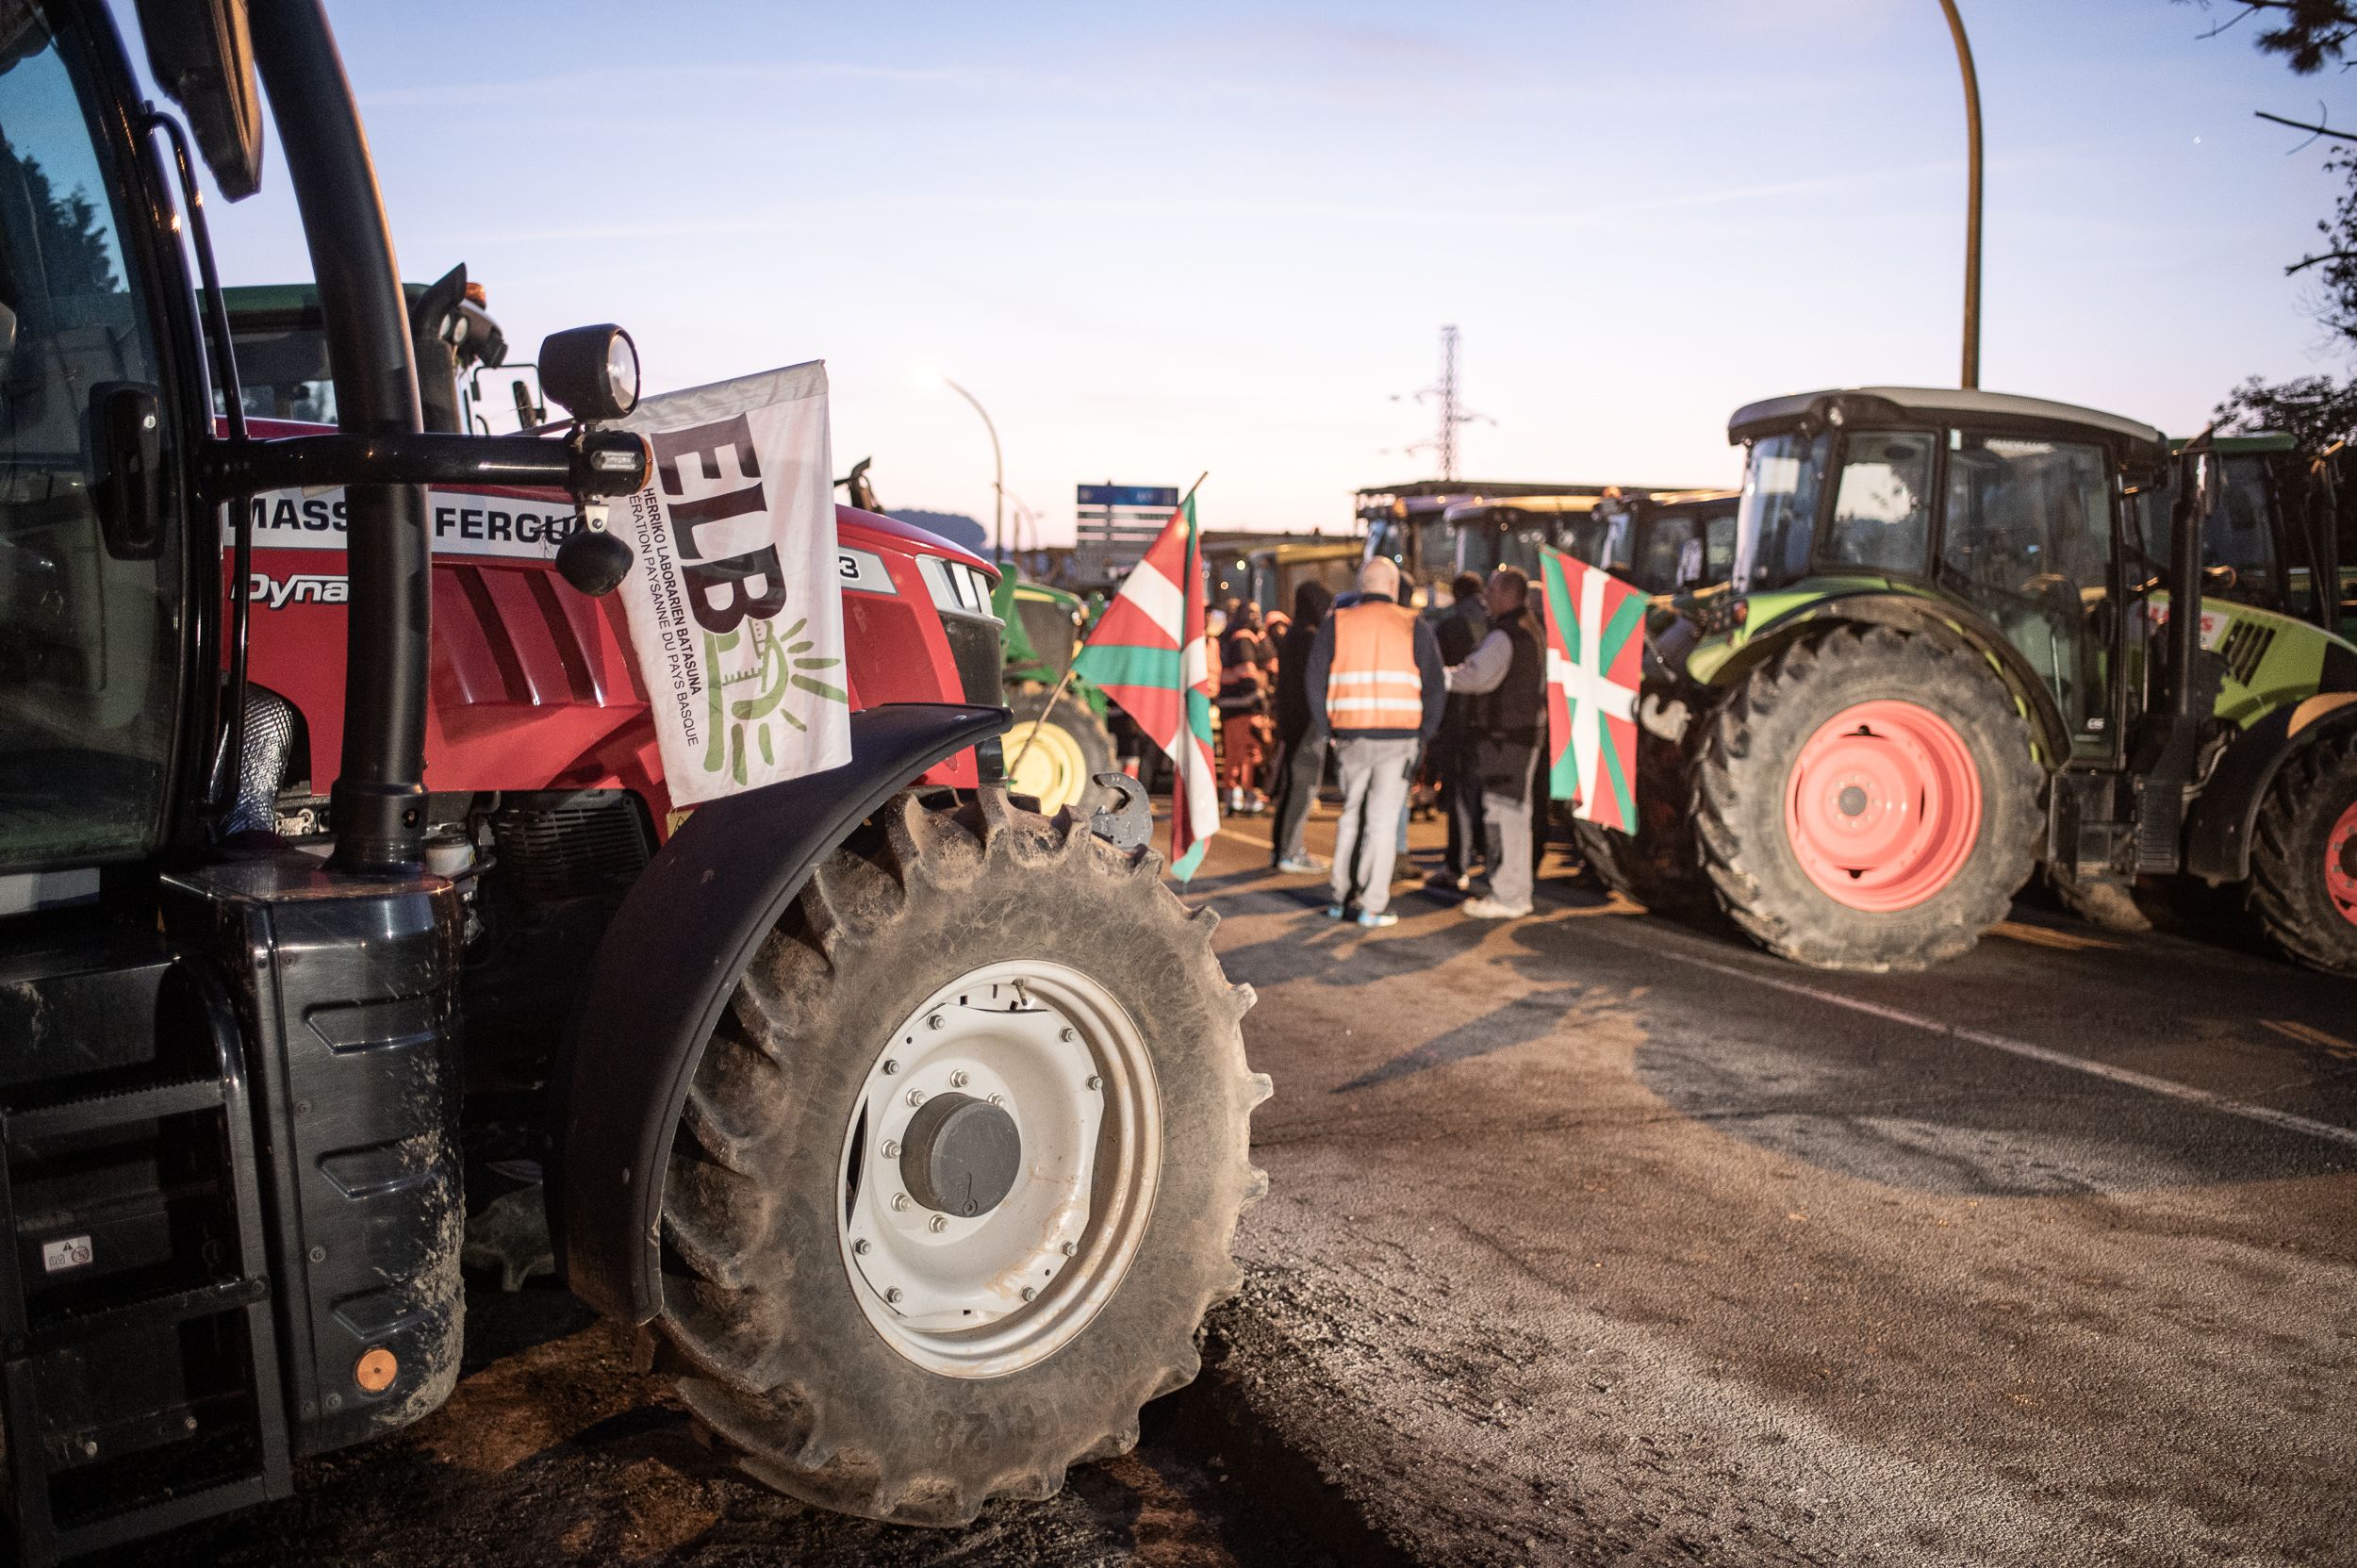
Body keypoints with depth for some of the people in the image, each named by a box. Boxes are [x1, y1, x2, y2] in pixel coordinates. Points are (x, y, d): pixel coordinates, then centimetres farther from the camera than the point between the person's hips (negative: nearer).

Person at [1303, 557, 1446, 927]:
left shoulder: (1336, 625, 6)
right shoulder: (1413, 626, 3)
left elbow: (1315, 682, 4)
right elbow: (1436, 686, 1)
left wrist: (1329, 729, 11)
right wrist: (1423, 735, 9)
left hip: (1350, 738, 2)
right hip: (1400, 737, -2)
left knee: (1351, 815, 16)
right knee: (1382, 821, 2)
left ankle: (1342, 898, 17)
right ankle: (1370, 906, 1)